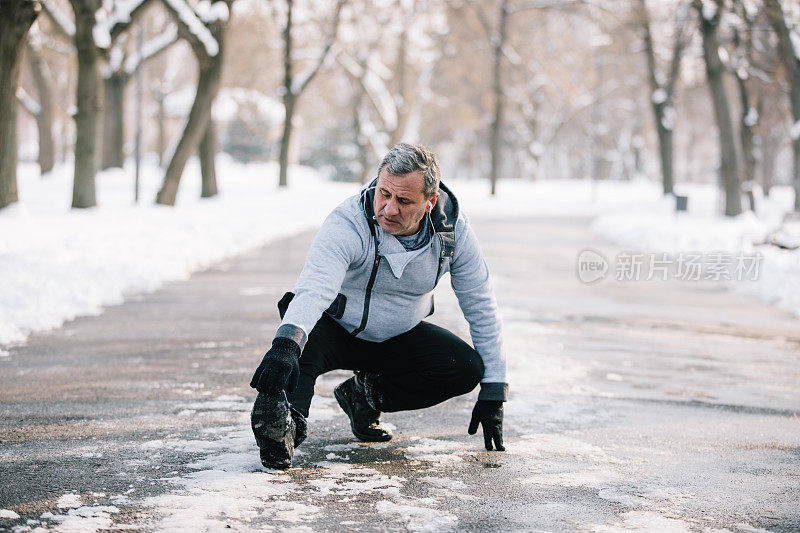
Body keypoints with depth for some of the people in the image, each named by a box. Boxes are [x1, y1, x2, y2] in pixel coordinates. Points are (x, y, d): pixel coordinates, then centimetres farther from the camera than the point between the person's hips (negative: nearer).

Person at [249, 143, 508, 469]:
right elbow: (314, 288, -48)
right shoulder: (347, 224, -31)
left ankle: (366, 395, 0)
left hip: (400, 338, 5)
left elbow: (481, 306, -9)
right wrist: (286, 342, -70)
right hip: (335, 330, -5)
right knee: (304, 343, -37)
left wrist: (493, 394, -10)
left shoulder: (452, 228, -18)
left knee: (468, 368, -18)